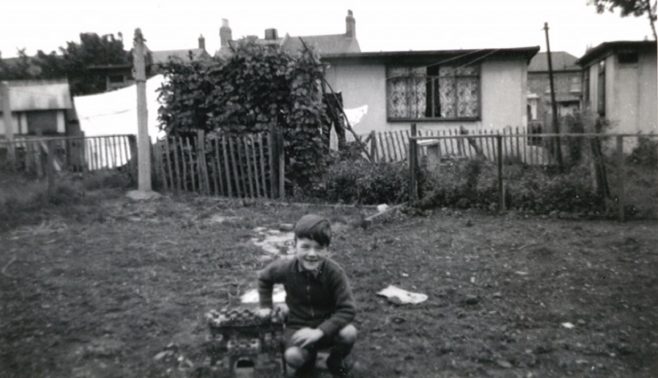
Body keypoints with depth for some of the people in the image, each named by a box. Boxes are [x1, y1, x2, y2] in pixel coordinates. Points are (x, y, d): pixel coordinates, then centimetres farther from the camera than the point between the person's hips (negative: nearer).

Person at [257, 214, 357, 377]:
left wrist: (319, 331, -33)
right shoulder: (285, 268, -17)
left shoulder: (335, 272, -23)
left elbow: (347, 309, -24)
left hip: (327, 324, 0)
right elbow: (263, 277, 7)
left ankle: (336, 362, 4)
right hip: (298, 325, 0)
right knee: (293, 357, -32)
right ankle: (308, 356, 9)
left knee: (349, 333, -33)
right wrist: (266, 306, 1)